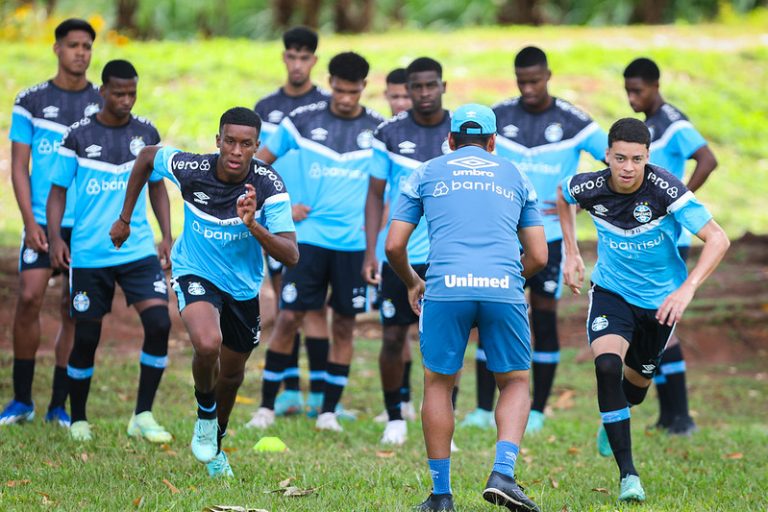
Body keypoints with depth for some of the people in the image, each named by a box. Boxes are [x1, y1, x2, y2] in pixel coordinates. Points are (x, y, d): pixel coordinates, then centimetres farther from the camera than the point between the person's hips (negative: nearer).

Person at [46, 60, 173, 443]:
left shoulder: (146, 134, 4)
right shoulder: (79, 137, -3)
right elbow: (58, 190, 2)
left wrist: (167, 235, 6)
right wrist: (55, 238, -11)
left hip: (139, 251, 2)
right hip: (89, 256, -2)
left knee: (159, 324, -14)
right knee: (86, 338, 3)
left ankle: (142, 416, -4)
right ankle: (78, 420, 22)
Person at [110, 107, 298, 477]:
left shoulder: (269, 185, -24)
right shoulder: (190, 169, -24)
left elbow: (290, 256, -28)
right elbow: (147, 155, -1)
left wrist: (254, 226, -45)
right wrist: (124, 219, 5)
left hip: (243, 285, 2)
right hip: (195, 273, -2)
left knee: (232, 373, 18)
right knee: (207, 343, -32)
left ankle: (215, 444, 48)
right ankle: (205, 412, -1)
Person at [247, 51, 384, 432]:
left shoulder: (379, 129, 1)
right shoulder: (303, 120, 0)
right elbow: (260, 162, 8)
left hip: (356, 243, 1)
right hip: (309, 236, -1)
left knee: (344, 325, 5)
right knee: (288, 317, -4)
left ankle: (329, 411, 14)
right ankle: (267, 405, 6)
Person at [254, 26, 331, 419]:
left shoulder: (327, 106, -1)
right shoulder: (265, 108, 11)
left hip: (314, 221, -4)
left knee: (313, 305, -7)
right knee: (284, 304, 5)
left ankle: (318, 393, -6)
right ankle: (289, 391, 9)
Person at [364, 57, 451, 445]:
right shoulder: (389, 134, 0)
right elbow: (375, 195, 4)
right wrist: (370, 252, -3)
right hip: (398, 253, 0)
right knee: (393, 337, 2)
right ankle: (395, 416, 21)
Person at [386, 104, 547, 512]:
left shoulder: (426, 174, 21)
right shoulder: (515, 177, 24)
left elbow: (393, 246, 15)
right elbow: (538, 256, 19)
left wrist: (411, 283, 33)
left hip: (446, 286, 0)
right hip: (503, 288, 1)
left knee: (438, 384, 14)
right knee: (515, 383, 15)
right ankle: (503, 474, -6)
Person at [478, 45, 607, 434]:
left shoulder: (573, 123, -5)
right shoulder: (498, 117, 1)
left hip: (550, 236, -2)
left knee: (545, 319, 2)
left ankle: (537, 412, 11)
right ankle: (483, 409, 3)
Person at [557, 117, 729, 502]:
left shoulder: (664, 188, -28)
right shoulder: (589, 187, -18)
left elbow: (717, 238, -30)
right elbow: (562, 195, 9)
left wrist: (687, 289, -42)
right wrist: (571, 252, 4)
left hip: (660, 297, 0)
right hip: (611, 292, 0)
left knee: (638, 380, 18)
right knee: (607, 365, -26)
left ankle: (611, 423, 57)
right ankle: (627, 474, -21)